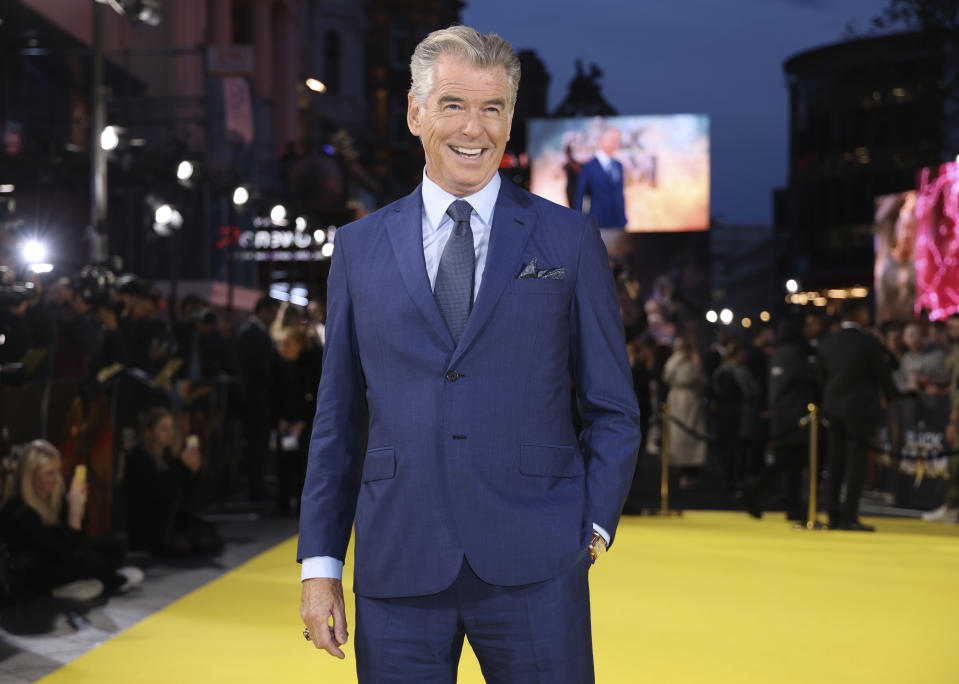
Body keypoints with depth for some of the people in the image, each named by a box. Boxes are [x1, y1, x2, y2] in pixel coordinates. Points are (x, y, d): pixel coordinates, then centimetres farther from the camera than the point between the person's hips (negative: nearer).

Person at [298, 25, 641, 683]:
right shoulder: (360, 247, 10)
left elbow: (613, 407, 7)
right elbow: (337, 418, 11)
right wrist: (320, 561, 6)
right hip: (398, 573, 2)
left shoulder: (570, 241, 5)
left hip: (535, 569, -1)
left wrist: (593, 528, -4)